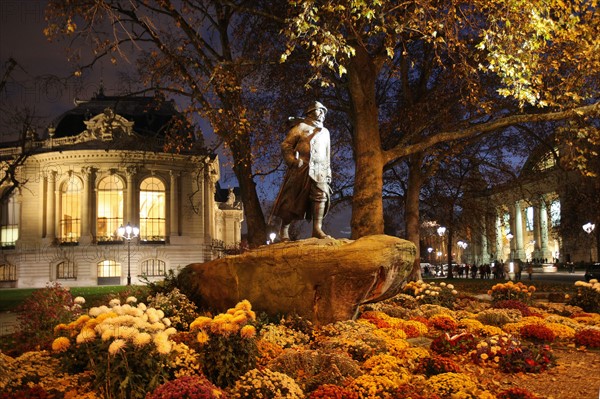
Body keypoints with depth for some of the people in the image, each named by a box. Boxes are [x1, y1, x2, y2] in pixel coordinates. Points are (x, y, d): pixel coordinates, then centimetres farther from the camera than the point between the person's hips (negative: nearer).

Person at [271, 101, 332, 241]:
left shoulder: (325, 132, 25)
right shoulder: (301, 126, 6)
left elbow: (327, 154, 28)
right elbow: (286, 145, -1)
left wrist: (328, 171, 19)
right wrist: (292, 161, -15)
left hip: (319, 170, 5)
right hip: (301, 168, -5)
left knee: (321, 195, -13)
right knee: (292, 199, -4)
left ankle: (317, 229, -16)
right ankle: (284, 231, 1)